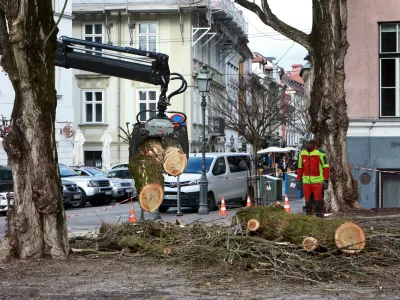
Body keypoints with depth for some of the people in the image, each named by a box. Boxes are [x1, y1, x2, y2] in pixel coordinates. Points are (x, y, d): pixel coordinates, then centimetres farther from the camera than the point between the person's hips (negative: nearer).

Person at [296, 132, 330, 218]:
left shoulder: (320, 152, -7)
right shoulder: (302, 153, 8)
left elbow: (326, 167, -5)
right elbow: (300, 168, 15)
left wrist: (326, 181, -9)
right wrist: (298, 180, 13)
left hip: (318, 181, -4)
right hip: (306, 181, 4)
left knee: (318, 201, -3)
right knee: (308, 202, 6)